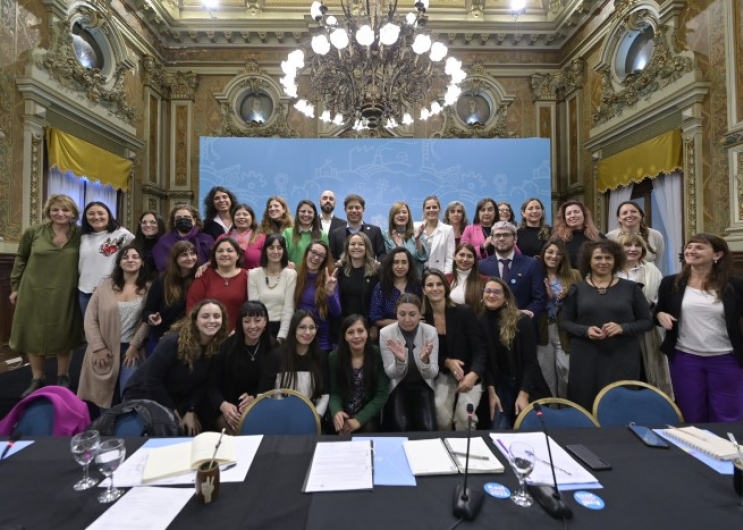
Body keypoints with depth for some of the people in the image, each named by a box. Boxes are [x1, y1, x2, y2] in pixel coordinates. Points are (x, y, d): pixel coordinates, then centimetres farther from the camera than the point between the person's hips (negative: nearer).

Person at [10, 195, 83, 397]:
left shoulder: (80, 235, -5)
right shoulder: (33, 232, -3)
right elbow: (20, 259, 7)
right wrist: (15, 287, 9)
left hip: (65, 295, -1)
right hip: (34, 292, 1)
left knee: (63, 336, 9)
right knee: (34, 335, 10)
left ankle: (63, 378, 26)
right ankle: (37, 379, 27)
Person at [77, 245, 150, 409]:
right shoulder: (105, 286, 3)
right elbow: (90, 319, 1)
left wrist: (134, 346, -11)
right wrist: (98, 348, -6)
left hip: (131, 349, -2)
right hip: (105, 350, 2)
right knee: (105, 395, 7)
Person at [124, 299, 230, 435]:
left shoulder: (219, 347, -13)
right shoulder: (173, 342, -27)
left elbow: (204, 383, -6)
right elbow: (152, 382, -22)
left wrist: (191, 411, -16)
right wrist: (173, 412, -16)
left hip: (177, 398, 5)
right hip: (143, 395, -5)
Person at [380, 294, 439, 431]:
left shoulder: (430, 331, -12)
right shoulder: (385, 333, -14)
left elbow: (432, 374, -12)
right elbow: (390, 374, -11)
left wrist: (425, 360, -35)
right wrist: (400, 360, -33)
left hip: (422, 386, 1)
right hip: (397, 387, -1)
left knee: (428, 428, -19)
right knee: (400, 427, -22)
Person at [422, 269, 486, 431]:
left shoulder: (464, 312, -14)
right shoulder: (422, 318, -8)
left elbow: (479, 349, -15)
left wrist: (473, 374, -32)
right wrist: (447, 362, -17)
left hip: (469, 374, -1)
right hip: (442, 375, 2)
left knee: (464, 415, -22)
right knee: (442, 416, -19)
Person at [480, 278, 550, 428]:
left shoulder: (521, 321, -11)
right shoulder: (479, 322, -6)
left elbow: (530, 361, -12)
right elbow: (484, 361, -3)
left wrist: (523, 394, -18)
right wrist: (491, 392, -9)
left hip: (526, 385, -1)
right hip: (499, 385, 1)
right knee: (499, 430, -8)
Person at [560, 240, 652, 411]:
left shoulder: (631, 288, 4)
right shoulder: (577, 289, 3)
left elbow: (647, 321, 6)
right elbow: (564, 321, 5)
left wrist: (623, 328, -12)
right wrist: (585, 330, -13)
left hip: (623, 357, 0)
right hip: (586, 358, 0)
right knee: (585, 404, 3)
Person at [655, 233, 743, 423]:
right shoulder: (670, 283, -1)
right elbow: (658, 311, 8)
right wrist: (660, 315, -13)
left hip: (725, 359, 0)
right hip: (684, 359, 0)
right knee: (691, 419, 15)